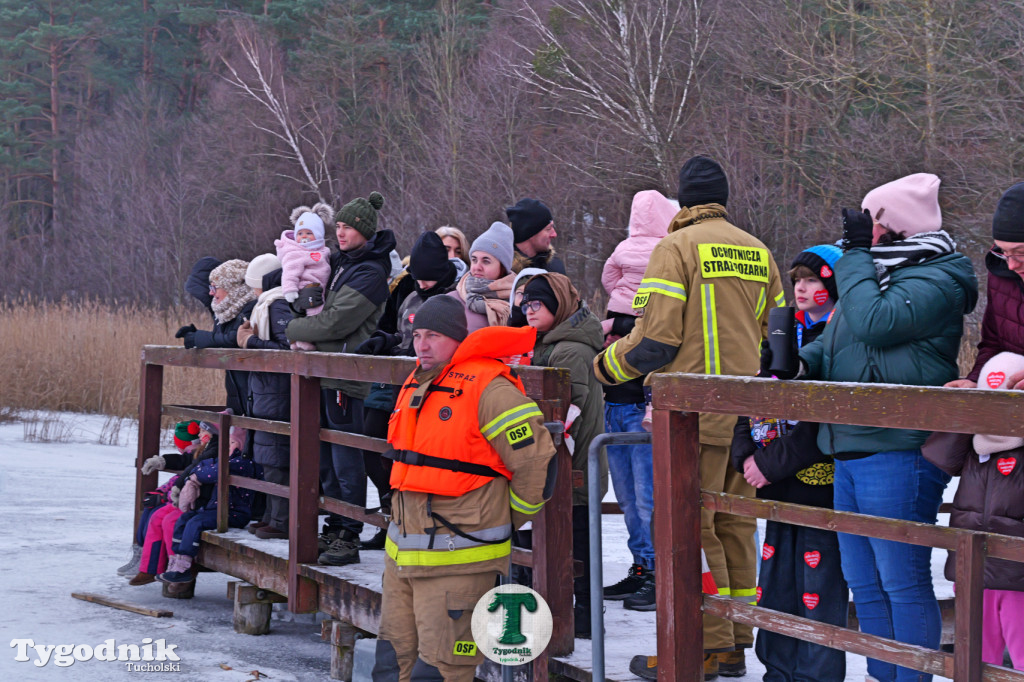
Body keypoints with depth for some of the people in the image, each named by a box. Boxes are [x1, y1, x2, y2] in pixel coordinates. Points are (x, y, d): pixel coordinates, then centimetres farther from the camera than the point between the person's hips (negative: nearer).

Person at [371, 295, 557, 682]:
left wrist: (507, 521, -1)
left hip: (458, 561, -9)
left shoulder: (488, 389, -14)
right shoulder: (416, 385, 13)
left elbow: (536, 460, -14)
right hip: (401, 557, 9)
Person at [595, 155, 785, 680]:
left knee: (690, 525, -3)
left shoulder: (675, 248, -7)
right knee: (734, 523, 11)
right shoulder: (758, 253, 14)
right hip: (746, 412, 7)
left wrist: (609, 366, 5)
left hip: (696, 414, -7)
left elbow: (657, 337, -12)